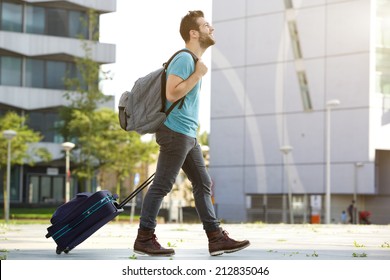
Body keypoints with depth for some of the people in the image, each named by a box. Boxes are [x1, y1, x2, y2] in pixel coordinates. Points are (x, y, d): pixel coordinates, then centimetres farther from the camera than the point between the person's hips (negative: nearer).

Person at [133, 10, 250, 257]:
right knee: (162, 186, -5)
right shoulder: (185, 59, -13)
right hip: (176, 132, -10)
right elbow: (172, 93, -24)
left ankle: (216, 238, 11)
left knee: (203, 184, 9)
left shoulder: (194, 60, 17)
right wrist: (198, 75, -16)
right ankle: (144, 239, 1)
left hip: (189, 135, 10)